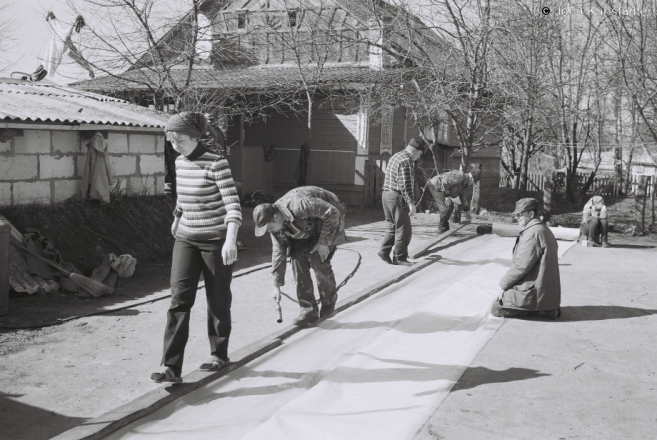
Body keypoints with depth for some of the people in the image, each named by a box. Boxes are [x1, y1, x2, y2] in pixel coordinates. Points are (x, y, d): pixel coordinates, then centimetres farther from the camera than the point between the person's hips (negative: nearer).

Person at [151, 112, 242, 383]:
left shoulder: (217, 163, -16)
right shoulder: (180, 163, 4)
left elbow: (233, 204, -23)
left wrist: (231, 240, -35)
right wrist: (176, 219, 35)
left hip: (217, 240, -5)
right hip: (186, 239, 5)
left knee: (218, 300, 8)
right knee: (180, 297, -7)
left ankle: (219, 354, 30)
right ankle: (172, 368, -8)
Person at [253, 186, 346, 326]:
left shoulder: (299, 205, -39)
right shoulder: (276, 224, -14)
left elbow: (332, 212, -32)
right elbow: (278, 253, -5)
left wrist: (324, 242, -28)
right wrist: (277, 285, -3)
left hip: (328, 221, -6)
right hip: (307, 229, 7)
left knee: (318, 260, -17)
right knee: (297, 258, -10)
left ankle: (328, 304, 9)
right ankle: (308, 311, -2)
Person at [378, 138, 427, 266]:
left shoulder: (395, 156, 17)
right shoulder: (406, 160, -14)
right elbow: (405, 184, -20)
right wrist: (411, 203, -20)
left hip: (387, 194, 10)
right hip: (397, 197, -10)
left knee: (393, 226, 19)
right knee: (403, 229, -1)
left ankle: (384, 251, 16)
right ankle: (399, 257, 3)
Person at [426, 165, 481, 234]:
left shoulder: (464, 183, 12)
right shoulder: (460, 176, -21)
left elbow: (463, 197, 25)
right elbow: (445, 181, -29)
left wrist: (466, 211, 25)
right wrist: (447, 196, -26)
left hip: (438, 187, 11)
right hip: (435, 185, -11)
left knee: (450, 207, 15)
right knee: (445, 208, -15)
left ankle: (445, 227, 23)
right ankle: (441, 229, -1)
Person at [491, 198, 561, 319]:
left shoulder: (532, 233, -20)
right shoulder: (545, 230, 13)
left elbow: (521, 265, -22)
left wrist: (504, 283, -8)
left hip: (535, 292, -10)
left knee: (495, 309, -1)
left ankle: (538, 307, -6)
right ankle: (546, 306, 8)